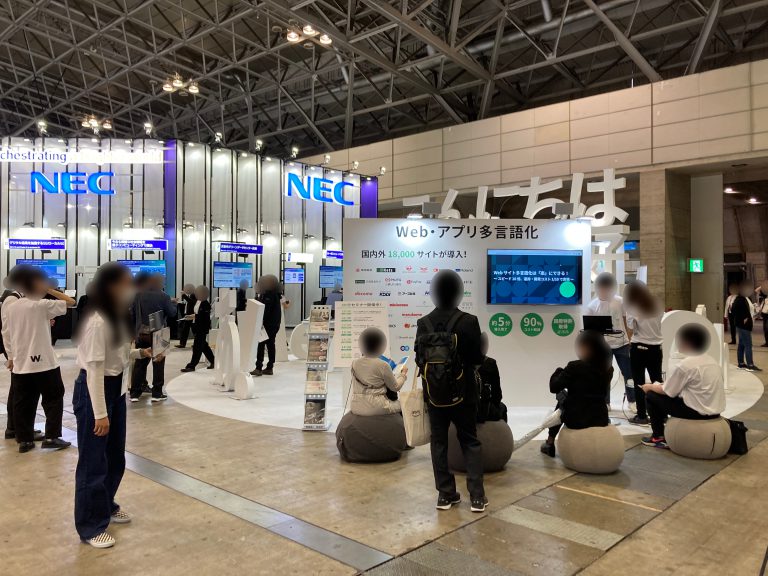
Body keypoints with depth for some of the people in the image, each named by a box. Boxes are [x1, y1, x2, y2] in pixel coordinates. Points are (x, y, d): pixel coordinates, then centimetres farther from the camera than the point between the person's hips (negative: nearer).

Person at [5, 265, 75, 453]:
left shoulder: (11, 307, 6)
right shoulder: (42, 305, -11)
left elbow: (13, 334, 12)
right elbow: (71, 302, -9)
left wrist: (11, 358, 22)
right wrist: (50, 290, -4)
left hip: (20, 364, 5)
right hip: (44, 363, -5)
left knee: (23, 404, 9)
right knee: (53, 400, 6)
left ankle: (24, 440, 13)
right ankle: (51, 437, 5)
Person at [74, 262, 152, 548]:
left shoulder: (118, 317, 5)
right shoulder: (97, 321, -23)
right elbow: (94, 369, -23)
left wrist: (140, 353, 0)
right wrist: (100, 414, -22)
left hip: (116, 389, 9)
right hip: (94, 391, -9)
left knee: (115, 455, 21)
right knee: (93, 460, 4)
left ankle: (106, 506, 41)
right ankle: (91, 526, 20)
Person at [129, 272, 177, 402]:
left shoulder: (138, 296, 1)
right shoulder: (163, 296, -10)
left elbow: (132, 316, 5)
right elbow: (172, 313, -6)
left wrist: (134, 331, 15)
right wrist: (172, 305, 14)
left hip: (141, 334, 3)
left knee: (140, 363, 10)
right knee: (158, 364, 4)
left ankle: (135, 393, 12)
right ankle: (157, 393, 5)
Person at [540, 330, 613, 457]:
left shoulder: (574, 367, -15)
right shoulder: (608, 369, 1)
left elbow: (554, 387, -12)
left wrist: (559, 371, 6)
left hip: (575, 421, -4)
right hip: (601, 420, 4)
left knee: (562, 396, 26)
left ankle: (550, 443, 31)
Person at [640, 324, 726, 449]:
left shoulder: (685, 365, -16)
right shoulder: (712, 360, 8)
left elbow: (667, 392, -8)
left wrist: (650, 386, 13)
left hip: (698, 411, -8)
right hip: (715, 411, 8)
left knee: (651, 396, 6)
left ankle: (658, 437, 17)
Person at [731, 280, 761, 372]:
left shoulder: (746, 298, 13)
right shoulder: (740, 298, -16)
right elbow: (734, 309, -24)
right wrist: (743, 319, -21)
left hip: (745, 325, 10)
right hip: (743, 325, -10)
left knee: (742, 345, 12)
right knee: (748, 345, -8)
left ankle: (741, 364, 17)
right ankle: (750, 365, -6)